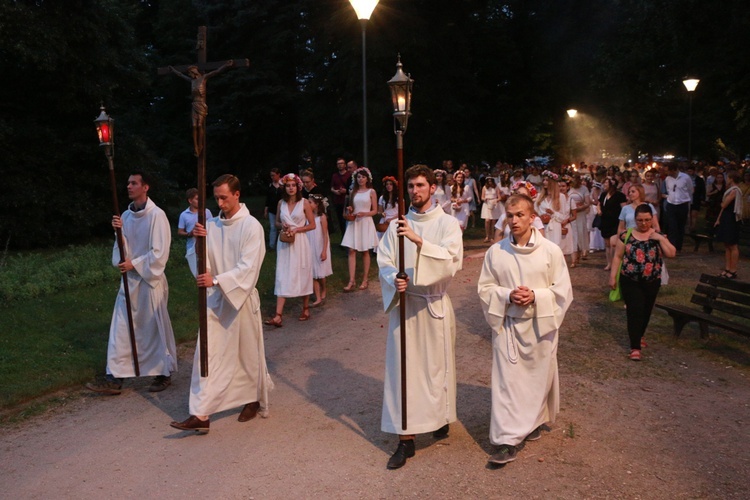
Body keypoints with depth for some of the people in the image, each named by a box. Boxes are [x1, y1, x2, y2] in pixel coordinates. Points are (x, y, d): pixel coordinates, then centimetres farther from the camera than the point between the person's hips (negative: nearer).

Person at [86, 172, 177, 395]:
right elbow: (123, 248, 8)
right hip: (129, 278, 7)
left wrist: (134, 264, -14)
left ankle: (164, 373, 22)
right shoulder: (126, 215, 8)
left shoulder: (156, 215, -14)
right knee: (121, 328, 5)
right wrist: (119, 231, -8)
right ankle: (115, 378, 11)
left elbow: (159, 253, -15)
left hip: (150, 279, -6)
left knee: (155, 327, 5)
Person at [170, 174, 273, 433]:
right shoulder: (212, 225, 5)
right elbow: (204, 262, 2)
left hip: (241, 298, -4)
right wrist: (199, 241, -16)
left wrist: (216, 280, -28)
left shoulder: (251, 226, -11)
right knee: (207, 354, 0)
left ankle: (254, 400, 33)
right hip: (215, 298, 5)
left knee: (248, 352, 11)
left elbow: (248, 268, -18)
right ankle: (201, 414, 3)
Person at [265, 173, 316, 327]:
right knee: (283, 277, -3)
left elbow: (312, 225, -2)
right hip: (284, 243, 2)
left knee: (302, 275, 8)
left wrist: (296, 229, -15)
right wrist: (282, 226, -6)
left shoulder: (304, 203, -4)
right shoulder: (281, 203, 6)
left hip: (300, 242, -2)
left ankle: (306, 309, 26)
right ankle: (278, 316, -7)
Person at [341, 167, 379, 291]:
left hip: (366, 223, -3)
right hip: (354, 223, 3)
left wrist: (364, 213, -17)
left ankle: (365, 279, 15)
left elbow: (375, 211, -1)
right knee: (351, 251, -6)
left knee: (365, 252, 4)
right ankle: (351, 281, -8)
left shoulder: (371, 192, 1)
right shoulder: (353, 192, 10)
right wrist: (349, 211, -5)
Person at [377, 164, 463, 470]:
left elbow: (452, 261, -17)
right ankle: (406, 437, 8)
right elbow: (384, 261, 2)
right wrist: (394, 280, -20)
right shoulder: (397, 225, 5)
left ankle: (441, 417, 36)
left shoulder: (448, 223, -2)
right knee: (403, 367, 1)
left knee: (437, 364, 10)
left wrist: (419, 241, -29)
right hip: (403, 301, 2)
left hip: (434, 303, -1)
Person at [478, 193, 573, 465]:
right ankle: (509, 439, 7)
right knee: (507, 379, -1)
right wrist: (508, 295, -15)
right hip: (507, 324, 0)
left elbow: (562, 290, -2)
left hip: (541, 325, 0)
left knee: (539, 376, 13)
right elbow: (485, 288, 3)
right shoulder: (495, 252, -3)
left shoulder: (551, 251, -6)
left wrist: (536, 296, -18)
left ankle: (534, 421, 37)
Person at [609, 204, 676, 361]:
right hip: (630, 281, -2)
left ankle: (638, 336, 39)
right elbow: (617, 257, 0)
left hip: (652, 282, 3)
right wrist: (613, 276, -4)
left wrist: (661, 239, -15)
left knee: (646, 312, 15)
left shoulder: (658, 236, 2)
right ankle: (635, 347, -3)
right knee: (635, 312, -7)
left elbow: (671, 254, -6)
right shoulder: (626, 235, -3)